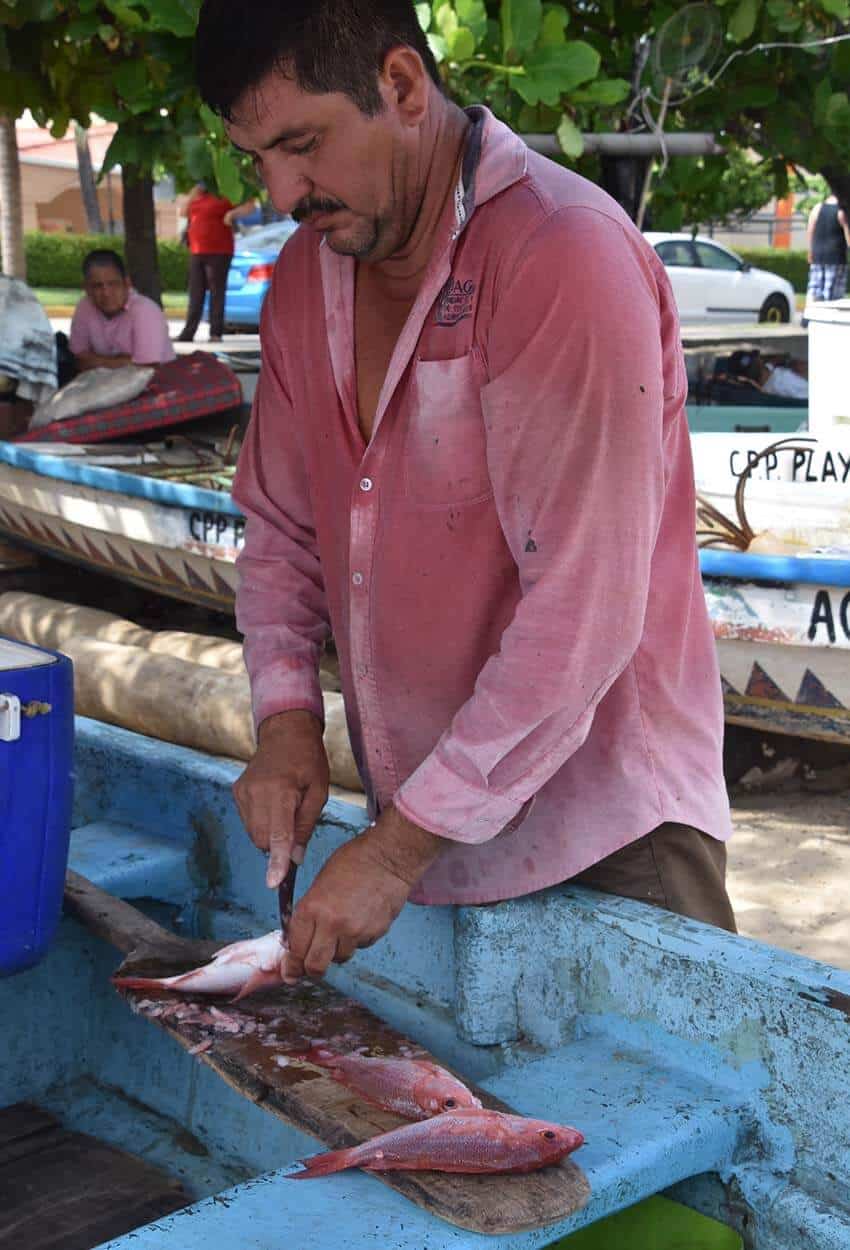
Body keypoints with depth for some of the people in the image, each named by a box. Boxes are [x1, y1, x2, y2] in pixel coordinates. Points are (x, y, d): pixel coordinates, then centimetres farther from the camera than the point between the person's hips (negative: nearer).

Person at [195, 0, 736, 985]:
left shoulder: (565, 257, -20)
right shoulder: (305, 274, 5)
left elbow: (580, 615, -24)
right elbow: (280, 526, 14)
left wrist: (400, 847, -20)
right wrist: (286, 716, -3)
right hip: (417, 829, 7)